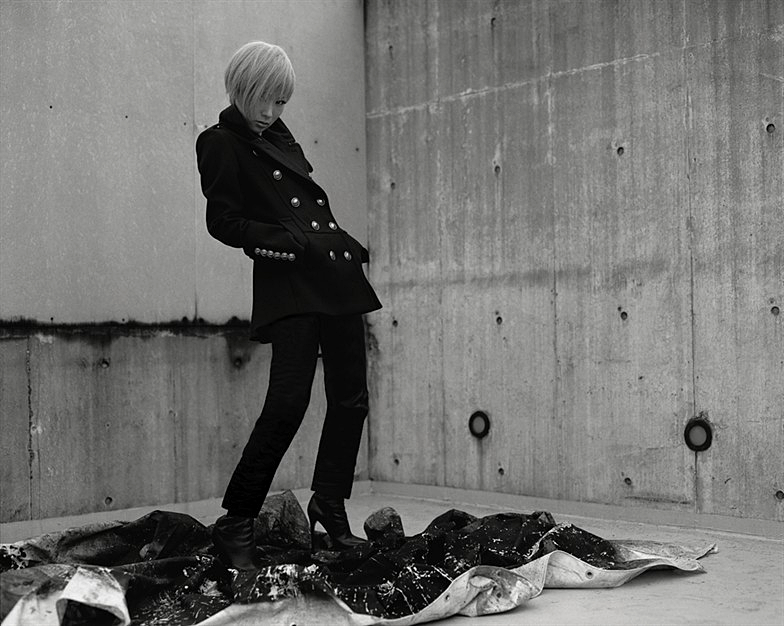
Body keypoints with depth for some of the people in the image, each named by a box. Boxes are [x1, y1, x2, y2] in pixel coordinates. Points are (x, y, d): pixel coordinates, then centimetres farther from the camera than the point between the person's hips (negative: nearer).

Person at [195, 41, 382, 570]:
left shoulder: (279, 137, 22)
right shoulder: (221, 144, 0)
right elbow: (223, 221, -8)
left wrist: (342, 241, 17)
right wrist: (289, 240, -16)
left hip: (336, 279, 8)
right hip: (288, 286, -8)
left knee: (351, 398, 6)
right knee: (289, 401, -16)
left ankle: (329, 505, 19)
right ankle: (236, 523, -4)